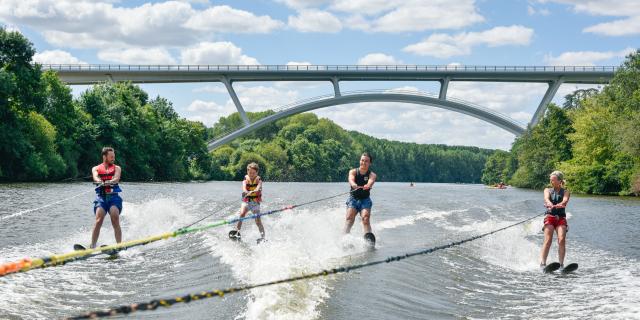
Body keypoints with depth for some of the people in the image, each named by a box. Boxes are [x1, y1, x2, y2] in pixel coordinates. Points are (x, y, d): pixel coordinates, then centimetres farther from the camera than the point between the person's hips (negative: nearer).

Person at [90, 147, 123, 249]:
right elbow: (95, 177, -9)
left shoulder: (116, 168, 14)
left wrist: (109, 182, -32)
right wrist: (100, 182, -34)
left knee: (115, 221, -17)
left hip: (113, 196, 0)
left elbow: (116, 178, -8)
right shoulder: (96, 169, 14)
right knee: (98, 221, -16)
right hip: (101, 197, 0)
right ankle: (92, 246, -16)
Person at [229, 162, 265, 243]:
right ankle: (237, 232, -20)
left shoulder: (258, 180, -4)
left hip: (255, 203, -1)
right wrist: (246, 192, -47)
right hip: (246, 201, 1)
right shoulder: (245, 180, -2)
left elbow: (258, 188, -26)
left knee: (258, 221, -12)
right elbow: (244, 187, -23)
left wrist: (252, 191, -47)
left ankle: (263, 237, -13)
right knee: (242, 214, -23)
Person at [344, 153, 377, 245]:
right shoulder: (353, 171, 1)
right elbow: (351, 179, -21)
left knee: (365, 218, -22)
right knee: (350, 218, -21)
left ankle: (369, 240, -32)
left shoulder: (372, 175, -1)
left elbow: (371, 182, -24)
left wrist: (368, 186, -49)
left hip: (365, 200, 0)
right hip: (353, 198, 0)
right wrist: (354, 185, -46)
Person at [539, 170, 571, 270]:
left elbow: (565, 200, -11)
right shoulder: (547, 190, 15)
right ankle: (542, 263, -20)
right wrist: (550, 204, -33)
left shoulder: (565, 192, 11)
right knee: (548, 240, -16)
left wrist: (559, 205, -36)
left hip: (561, 218, 0)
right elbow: (547, 198, -8)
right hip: (550, 216, 0)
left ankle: (561, 264, -18)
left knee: (561, 239, -18)